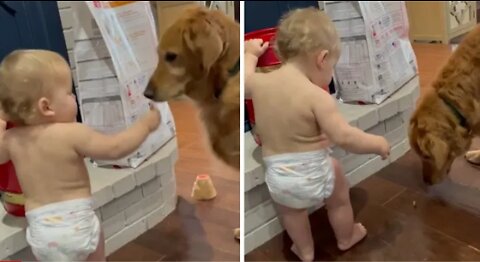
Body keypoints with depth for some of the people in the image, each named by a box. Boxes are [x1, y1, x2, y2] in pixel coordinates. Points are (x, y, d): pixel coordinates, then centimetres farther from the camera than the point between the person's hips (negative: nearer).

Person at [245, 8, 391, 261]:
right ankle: (346, 238, 53)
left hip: (278, 177, 3)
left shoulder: (259, 83, -6)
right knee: (339, 199, 29)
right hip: (315, 172, -3)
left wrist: (250, 53, 34)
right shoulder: (315, 96, -22)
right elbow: (344, 137, -25)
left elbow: (244, 79, 17)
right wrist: (377, 143, -8)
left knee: (289, 207, 33)